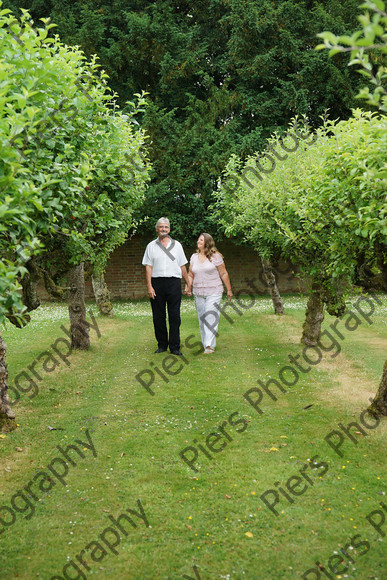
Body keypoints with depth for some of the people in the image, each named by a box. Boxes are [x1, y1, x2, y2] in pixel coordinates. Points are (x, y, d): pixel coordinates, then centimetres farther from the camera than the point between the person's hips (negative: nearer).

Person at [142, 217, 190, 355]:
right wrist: (149, 286, -7)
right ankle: (162, 345, 15)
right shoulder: (151, 246, 9)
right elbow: (148, 267, 3)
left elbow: (182, 266, 15)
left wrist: (189, 284, 11)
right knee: (158, 317, 4)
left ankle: (175, 347, 3)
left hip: (174, 282, 0)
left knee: (174, 316, -3)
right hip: (157, 283, 0)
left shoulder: (177, 245, 13)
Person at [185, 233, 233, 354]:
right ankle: (206, 345, 14)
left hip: (213, 292, -5)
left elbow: (224, 274, 0)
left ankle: (210, 345, -15)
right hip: (198, 293, 5)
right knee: (202, 319, 7)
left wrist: (229, 289, 1)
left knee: (211, 318, -12)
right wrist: (188, 287, -2)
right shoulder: (194, 257, 11)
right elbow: (190, 275, 14)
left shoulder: (215, 256, -3)